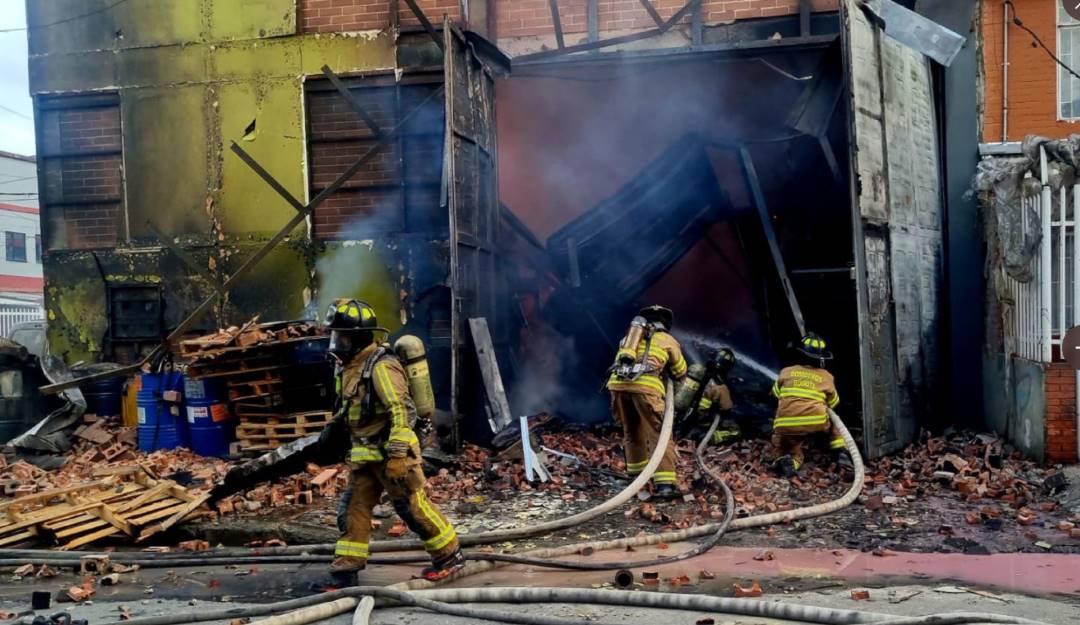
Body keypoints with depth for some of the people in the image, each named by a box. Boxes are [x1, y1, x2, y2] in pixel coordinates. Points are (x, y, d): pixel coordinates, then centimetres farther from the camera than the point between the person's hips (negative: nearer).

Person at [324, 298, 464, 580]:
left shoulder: (381, 367, -20)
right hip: (365, 453, 9)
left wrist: (397, 455, -28)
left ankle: (450, 556, 11)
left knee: (412, 507, -2)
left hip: (391, 451, -9)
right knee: (354, 504, 8)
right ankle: (349, 558, 16)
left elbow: (403, 412, -25)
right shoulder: (351, 366, 11)